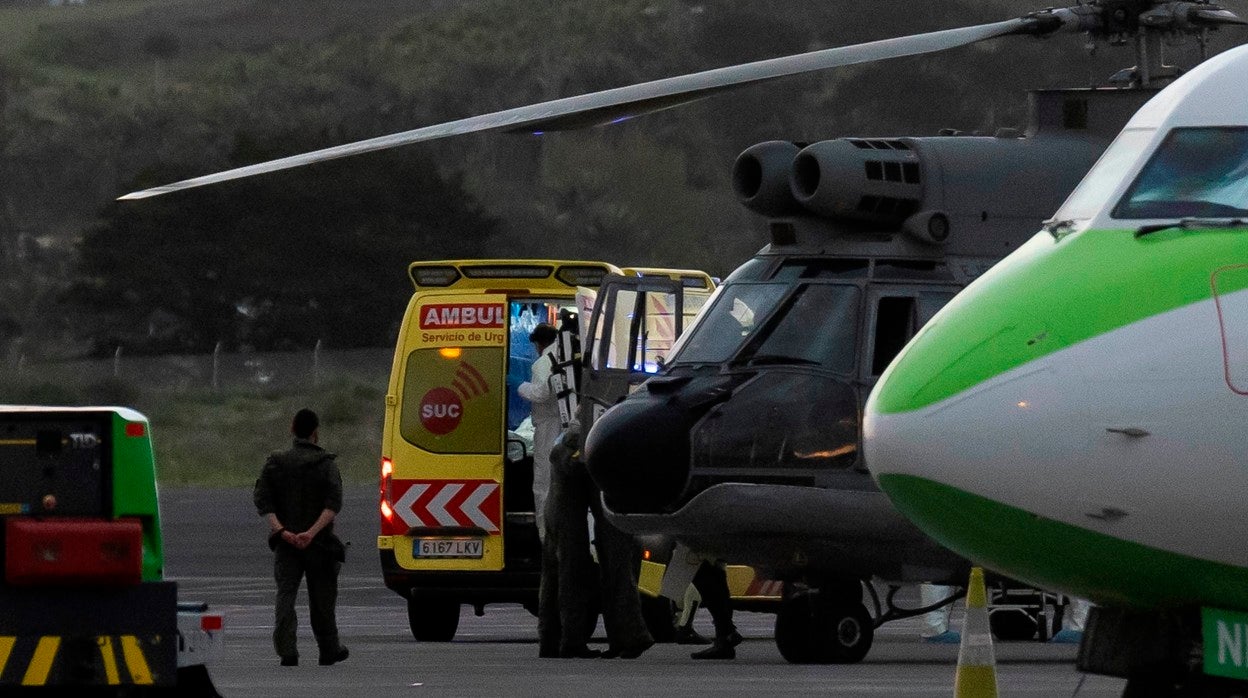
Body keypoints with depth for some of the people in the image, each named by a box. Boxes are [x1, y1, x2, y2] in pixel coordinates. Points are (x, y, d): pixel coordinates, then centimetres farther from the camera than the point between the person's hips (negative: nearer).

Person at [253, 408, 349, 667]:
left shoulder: (275, 463, 5)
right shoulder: (326, 464, -3)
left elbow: (262, 501, -5)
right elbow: (334, 503, -16)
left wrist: (282, 531, -14)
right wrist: (312, 532, -22)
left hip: (286, 542, 1)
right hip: (318, 544, -1)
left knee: (285, 595, -2)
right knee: (321, 598, 11)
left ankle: (287, 652, -17)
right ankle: (329, 651, 24)